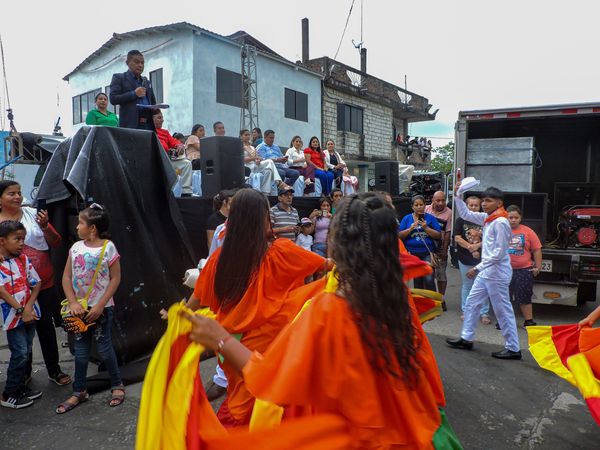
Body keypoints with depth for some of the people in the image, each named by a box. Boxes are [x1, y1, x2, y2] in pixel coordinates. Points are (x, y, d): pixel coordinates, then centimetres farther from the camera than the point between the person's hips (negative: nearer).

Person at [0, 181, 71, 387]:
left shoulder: (33, 214, -4)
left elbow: (56, 243, -3)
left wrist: (44, 227, -19)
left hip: (44, 285, 0)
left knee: (47, 327, 10)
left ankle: (54, 370, 25)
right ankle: (24, 372, 33)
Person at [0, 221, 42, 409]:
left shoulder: (24, 259, 3)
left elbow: (36, 284, 4)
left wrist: (29, 306, -9)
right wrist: (21, 310, -18)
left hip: (29, 312, 6)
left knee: (25, 352, 15)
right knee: (20, 353, -4)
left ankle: (20, 387, 30)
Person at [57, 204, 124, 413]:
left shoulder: (108, 248, -12)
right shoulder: (76, 247, 1)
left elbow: (115, 279, -11)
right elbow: (66, 278, 3)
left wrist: (100, 306, -14)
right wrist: (73, 303, -9)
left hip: (101, 308, -4)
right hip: (80, 308, 5)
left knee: (103, 347, 4)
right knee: (80, 349, 13)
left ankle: (117, 385, 23)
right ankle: (79, 392, 27)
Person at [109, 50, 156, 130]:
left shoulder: (146, 82, 24)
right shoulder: (119, 78, 9)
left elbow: (153, 102, 25)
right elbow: (113, 99, -3)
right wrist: (134, 94, -11)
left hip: (148, 124, 5)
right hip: (130, 124, -4)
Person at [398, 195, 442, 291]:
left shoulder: (430, 218, 3)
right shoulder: (407, 218, 5)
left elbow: (438, 236, -2)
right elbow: (399, 236, 0)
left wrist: (426, 228, -14)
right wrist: (411, 228, -14)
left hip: (427, 254, -1)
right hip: (412, 254, 2)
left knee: (429, 279, -13)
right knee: (417, 280, 11)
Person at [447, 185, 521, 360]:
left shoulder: (500, 222, -18)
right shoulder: (487, 218, 7)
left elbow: (499, 252, -21)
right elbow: (465, 214, 17)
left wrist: (478, 268, -20)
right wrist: (457, 195, 8)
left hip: (497, 273, -9)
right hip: (486, 271, 9)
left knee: (503, 311, 0)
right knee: (471, 303, 14)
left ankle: (513, 349, 12)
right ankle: (466, 339, 25)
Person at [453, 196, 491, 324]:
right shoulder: (461, 220, 3)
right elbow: (457, 238, -6)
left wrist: (477, 246, -17)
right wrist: (470, 248, -14)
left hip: (482, 259, 0)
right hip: (465, 259, 0)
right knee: (466, 286, 11)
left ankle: (484, 313, 10)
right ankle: (465, 311, 22)